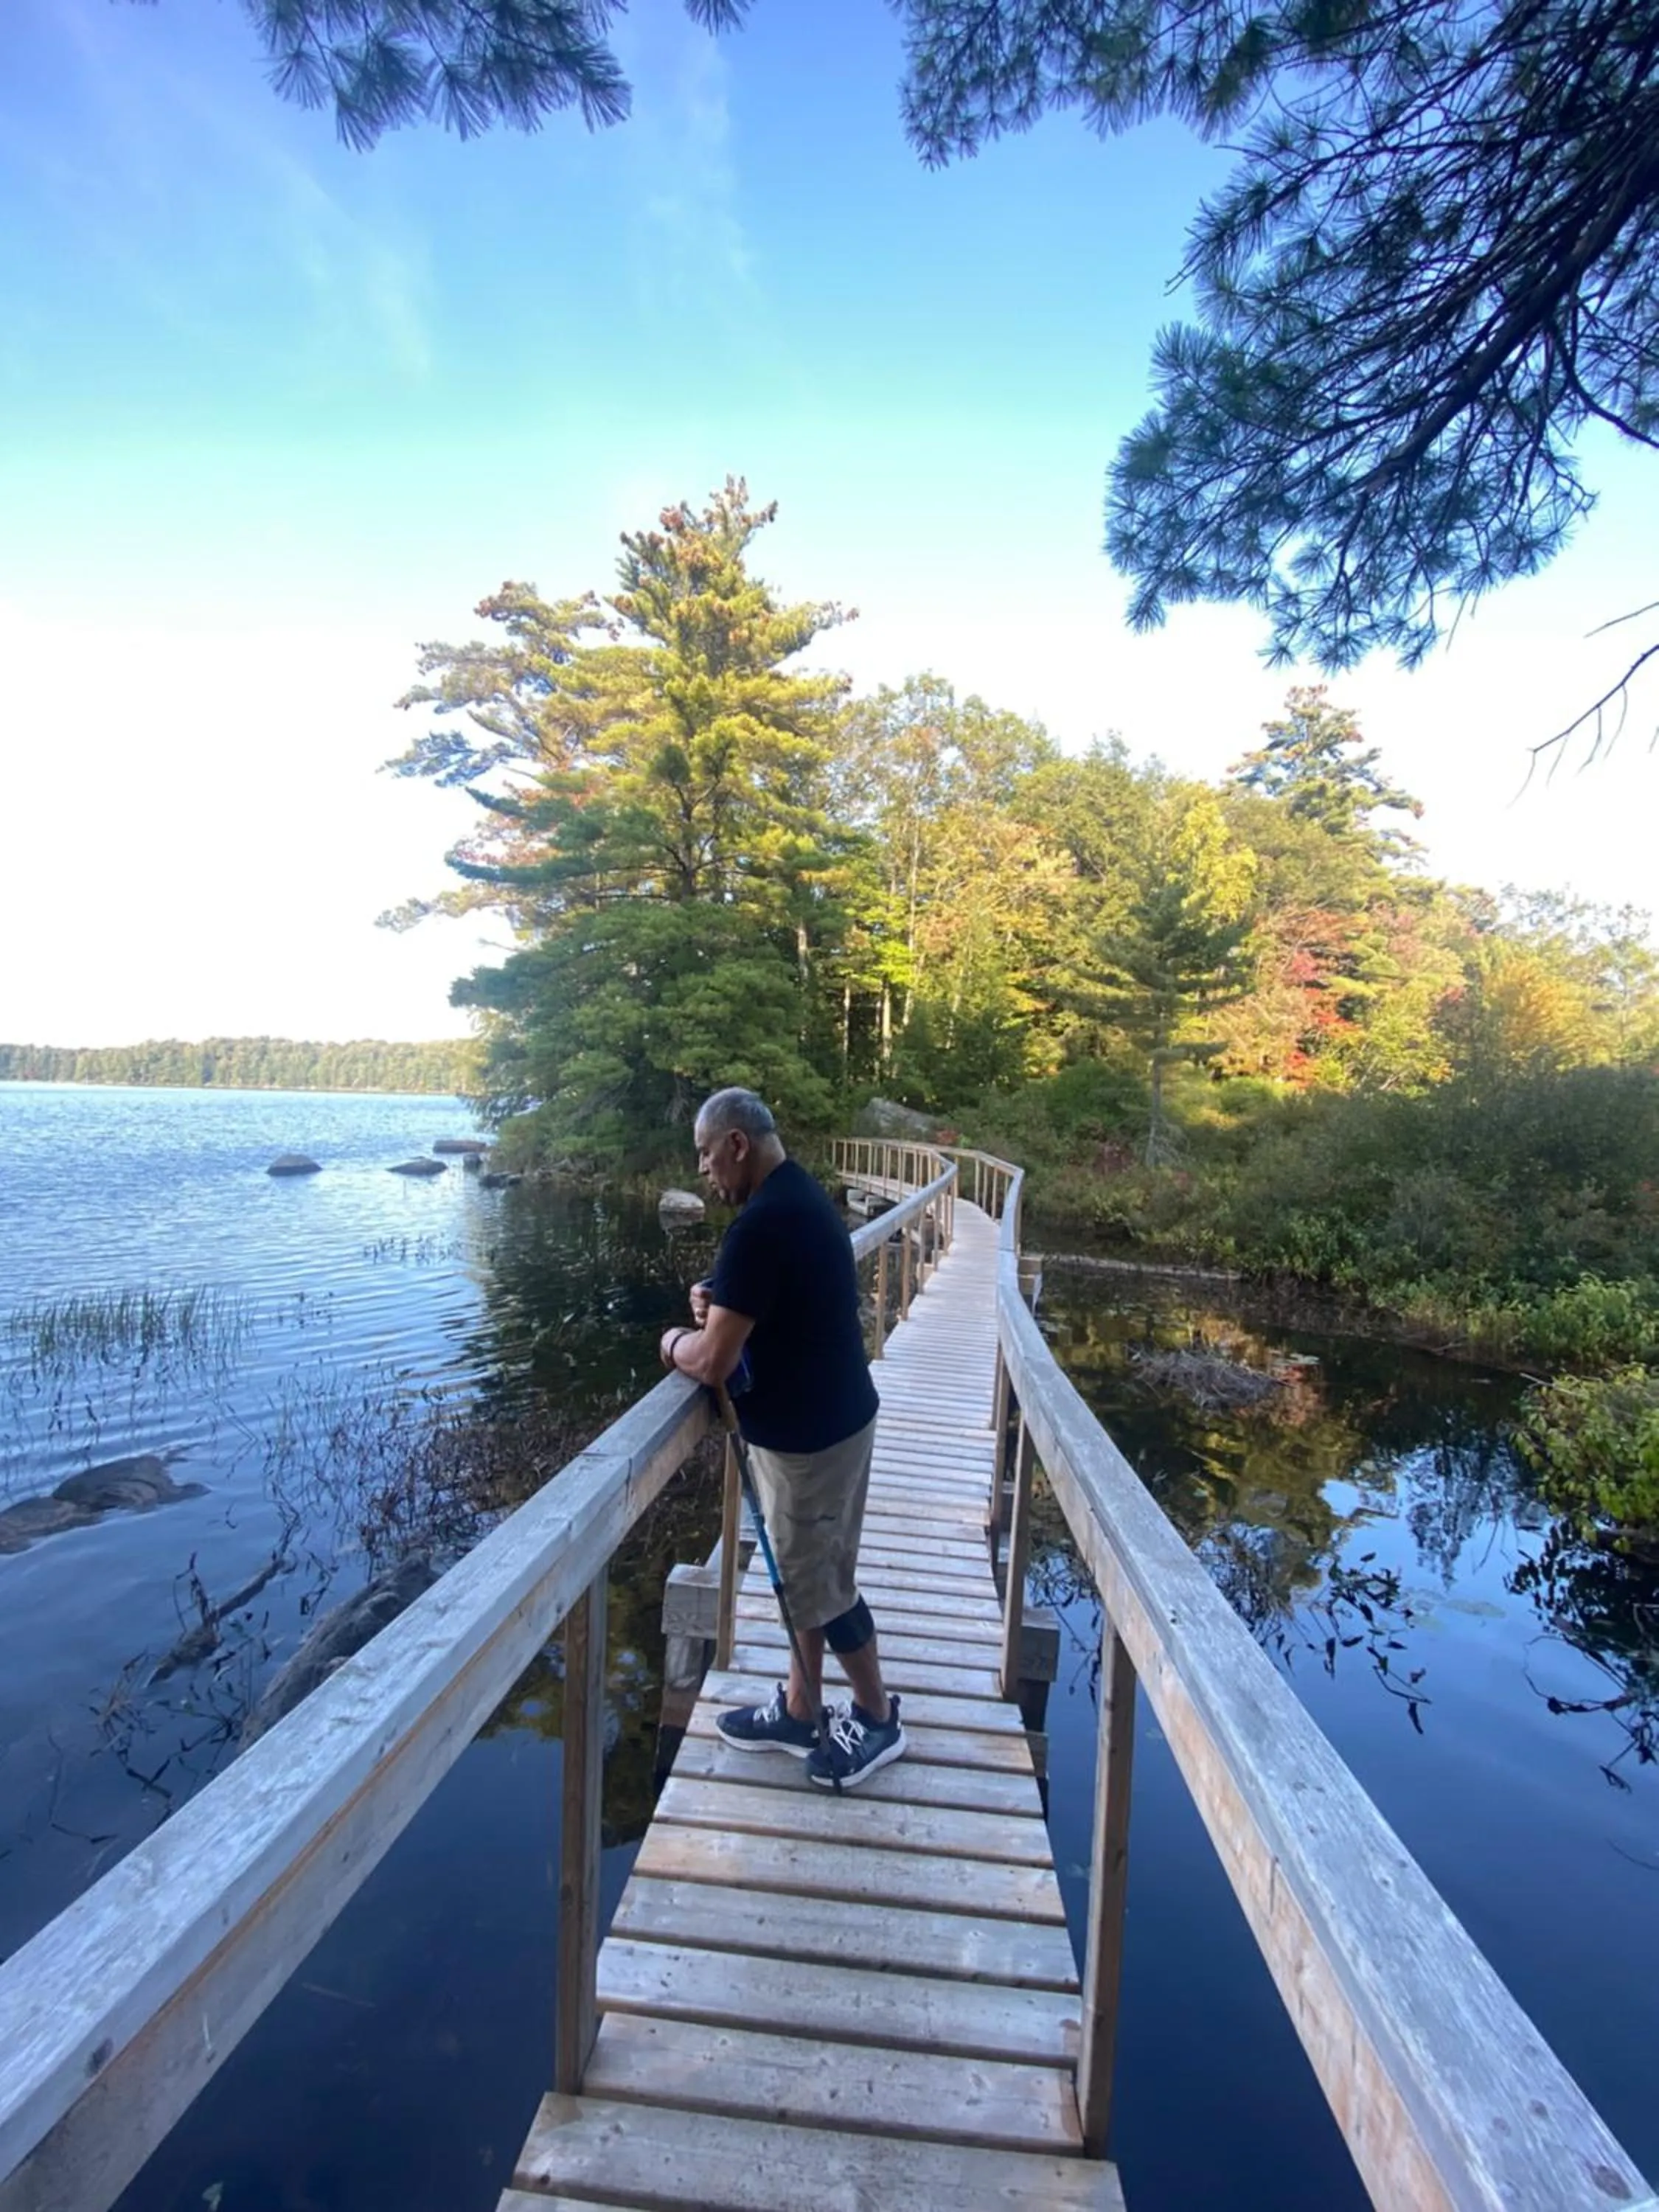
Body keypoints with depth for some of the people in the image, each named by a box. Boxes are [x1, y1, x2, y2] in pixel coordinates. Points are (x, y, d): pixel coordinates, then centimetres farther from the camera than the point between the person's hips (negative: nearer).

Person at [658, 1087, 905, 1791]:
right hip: (830, 1418, 9)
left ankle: (877, 1717, 29)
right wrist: (718, 1306, 2)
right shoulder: (803, 1198, 5)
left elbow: (712, 1361, -26)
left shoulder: (760, 1224, -27)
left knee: (818, 1583, 10)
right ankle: (799, 1711, 36)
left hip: (806, 1432, -9)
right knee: (805, 1574, 20)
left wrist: (673, 1342, -5)